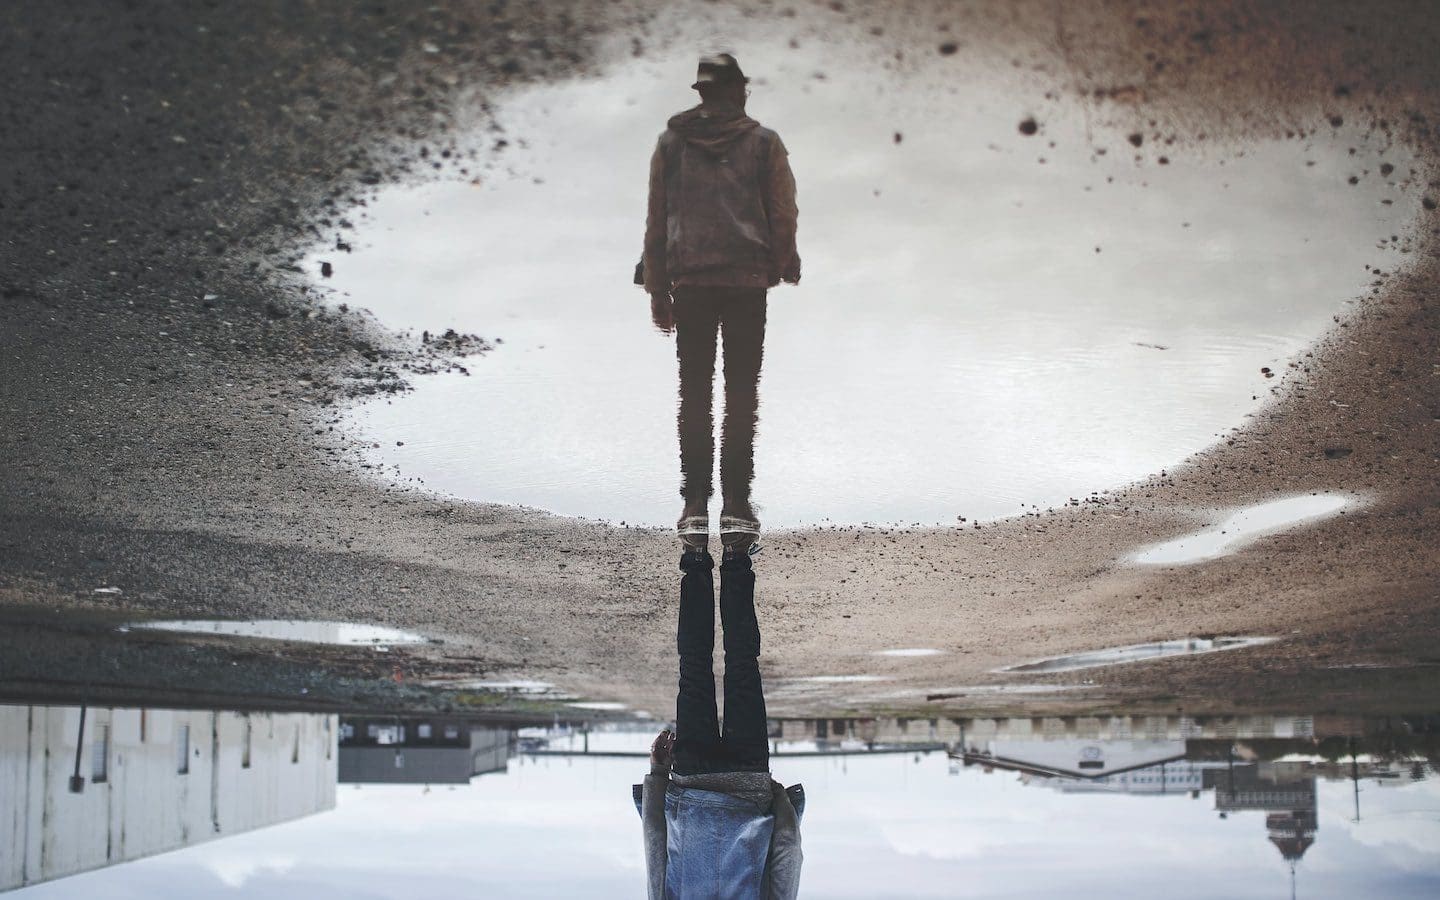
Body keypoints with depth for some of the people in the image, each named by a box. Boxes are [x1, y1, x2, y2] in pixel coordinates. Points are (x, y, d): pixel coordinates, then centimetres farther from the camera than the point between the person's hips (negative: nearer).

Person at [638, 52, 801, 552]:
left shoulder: (670, 143, 8)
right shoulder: (764, 143, 3)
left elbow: (655, 219, 6)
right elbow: (784, 215, 1)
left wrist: (658, 291, 10)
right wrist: (782, 266, 18)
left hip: (689, 283, 2)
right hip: (748, 279, -1)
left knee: (694, 393, 6)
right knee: (742, 393, 3)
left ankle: (695, 507, 3)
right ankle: (736, 507, 0)